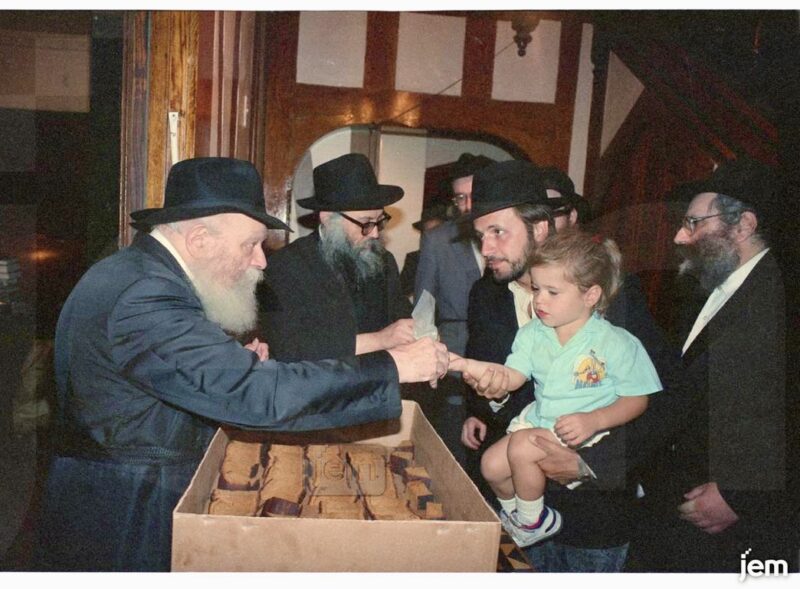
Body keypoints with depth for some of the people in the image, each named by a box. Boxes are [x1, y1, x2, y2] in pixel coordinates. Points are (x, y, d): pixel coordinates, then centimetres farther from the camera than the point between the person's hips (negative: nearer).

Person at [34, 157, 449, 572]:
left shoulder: (134, 273, 5)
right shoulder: (144, 296, -27)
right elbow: (260, 395, -34)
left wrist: (238, 364, -2)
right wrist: (392, 367, -28)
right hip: (124, 527, -9)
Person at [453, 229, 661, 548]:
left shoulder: (617, 344, -15)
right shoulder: (532, 333, 0)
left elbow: (637, 400, -11)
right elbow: (513, 376, -7)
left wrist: (594, 420, -26)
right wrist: (474, 367, -27)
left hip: (586, 432, -6)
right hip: (538, 419, 6)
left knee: (521, 447, -25)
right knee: (491, 465, -6)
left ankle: (533, 522, 2)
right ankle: (512, 512, 28)